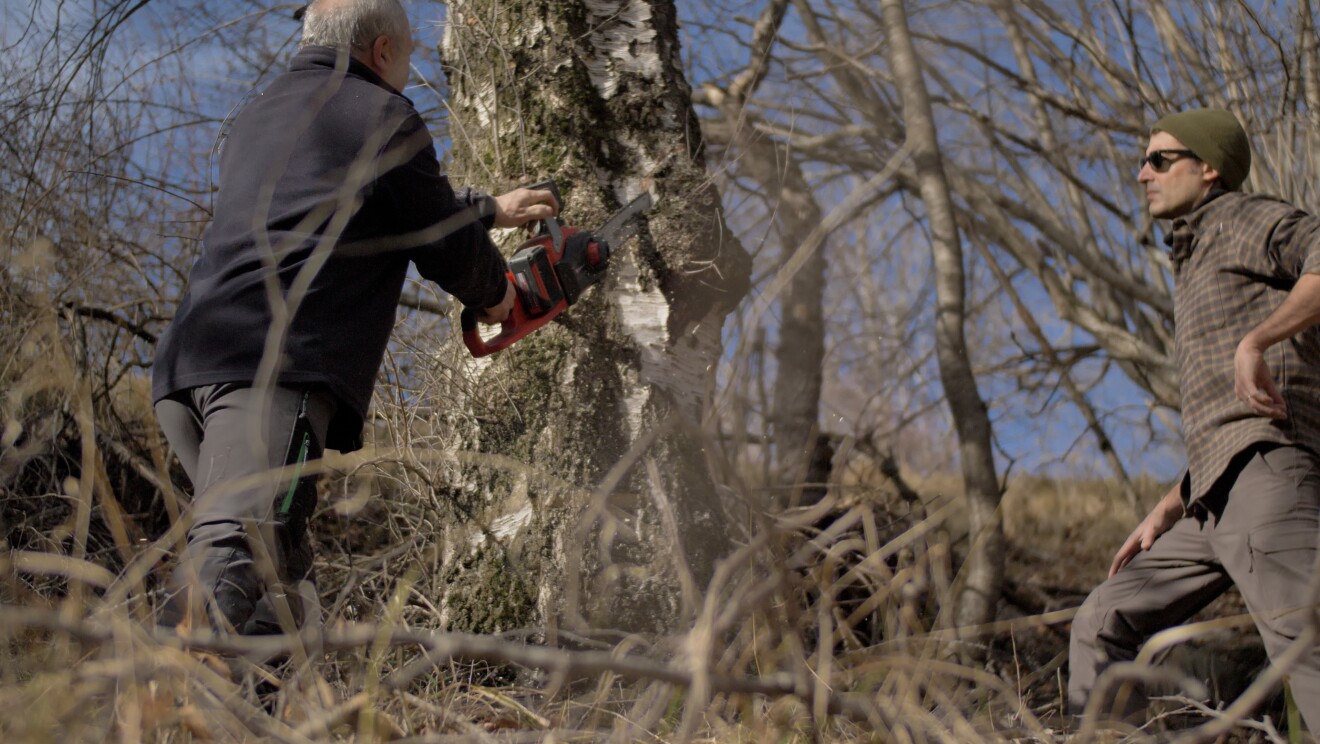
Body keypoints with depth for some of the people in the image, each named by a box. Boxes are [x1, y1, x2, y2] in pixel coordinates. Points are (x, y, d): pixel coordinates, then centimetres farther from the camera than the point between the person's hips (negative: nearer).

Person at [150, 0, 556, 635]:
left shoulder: (255, 118, 29)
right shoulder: (382, 116, 4)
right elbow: (446, 247, 9)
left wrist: (491, 210, 50)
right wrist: (494, 293, 31)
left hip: (187, 365, 9)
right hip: (277, 369, -8)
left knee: (276, 562, 15)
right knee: (233, 557, -24)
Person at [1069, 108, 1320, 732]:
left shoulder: (1244, 220, 7)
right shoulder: (1196, 265, 33)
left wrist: (1257, 339, -26)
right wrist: (1163, 516, 24)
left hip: (1269, 470, -10)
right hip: (1216, 504, 10)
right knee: (1104, 627, 11)